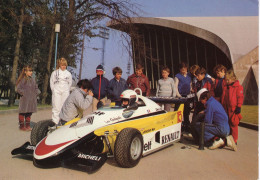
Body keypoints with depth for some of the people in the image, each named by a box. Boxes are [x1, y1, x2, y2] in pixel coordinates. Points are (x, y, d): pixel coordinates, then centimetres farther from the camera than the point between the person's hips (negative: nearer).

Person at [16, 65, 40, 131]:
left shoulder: (32, 79, 11)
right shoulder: (23, 79, -8)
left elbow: (36, 87, 20)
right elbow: (18, 88, -11)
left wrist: (36, 93, 6)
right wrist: (23, 93, -14)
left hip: (32, 99, 6)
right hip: (25, 99, -6)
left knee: (29, 113, 12)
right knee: (23, 113, 3)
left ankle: (27, 125, 22)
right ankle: (22, 126, 13)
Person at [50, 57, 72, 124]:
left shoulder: (68, 74, 8)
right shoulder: (55, 72, 4)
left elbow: (70, 83, 16)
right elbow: (51, 82, 9)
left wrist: (67, 91, 9)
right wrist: (54, 91, 4)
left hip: (65, 92, 1)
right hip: (56, 92, -1)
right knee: (56, 107, -4)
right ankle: (55, 122, 2)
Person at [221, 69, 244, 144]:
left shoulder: (238, 87, -8)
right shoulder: (225, 87, 12)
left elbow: (240, 97, -9)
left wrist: (238, 107, -11)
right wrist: (222, 106, 19)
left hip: (233, 110, -7)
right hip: (226, 109, 7)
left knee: (233, 125, 0)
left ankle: (234, 140, 10)